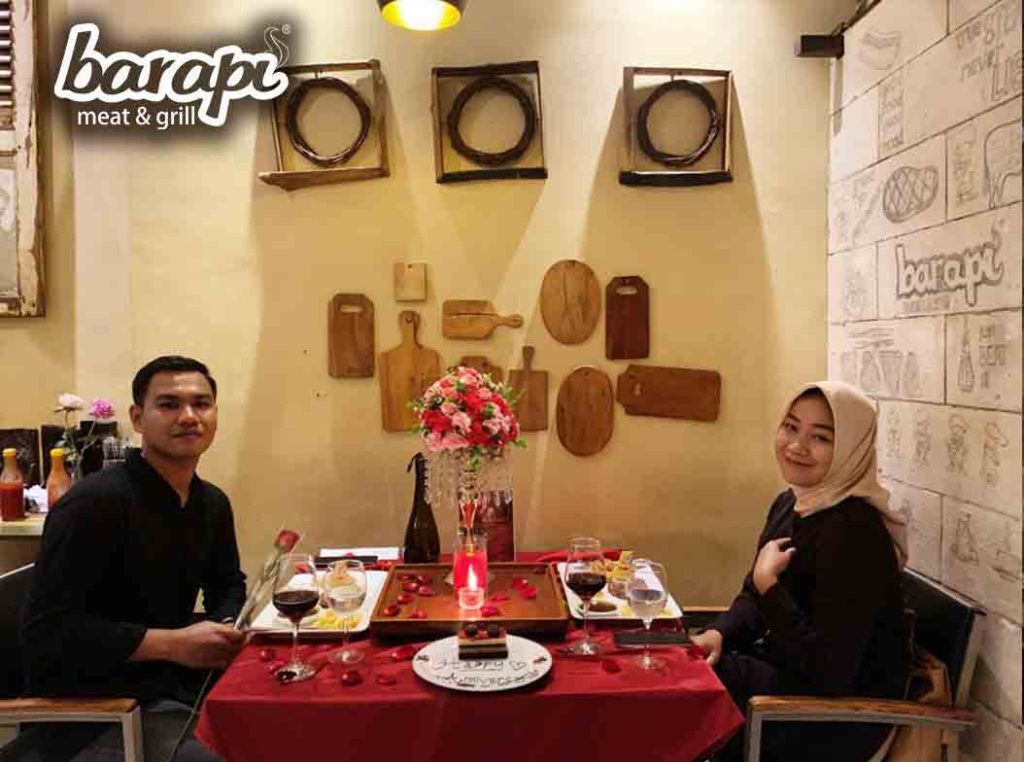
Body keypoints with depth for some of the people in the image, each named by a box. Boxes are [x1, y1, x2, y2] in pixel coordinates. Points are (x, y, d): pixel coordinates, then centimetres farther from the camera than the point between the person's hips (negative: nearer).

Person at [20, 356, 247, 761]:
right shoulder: (94, 502, -20)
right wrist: (173, 644, -25)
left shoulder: (213, 503, 5)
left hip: (177, 684, 8)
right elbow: (45, 629, -22)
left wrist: (227, 629, -5)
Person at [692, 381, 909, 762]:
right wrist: (718, 633, -6)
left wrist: (769, 582, -24)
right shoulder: (789, 504, 1)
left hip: (844, 717, -8)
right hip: (788, 664, 8)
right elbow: (755, 597, 13)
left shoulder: (854, 531, -26)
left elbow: (828, 674, -26)